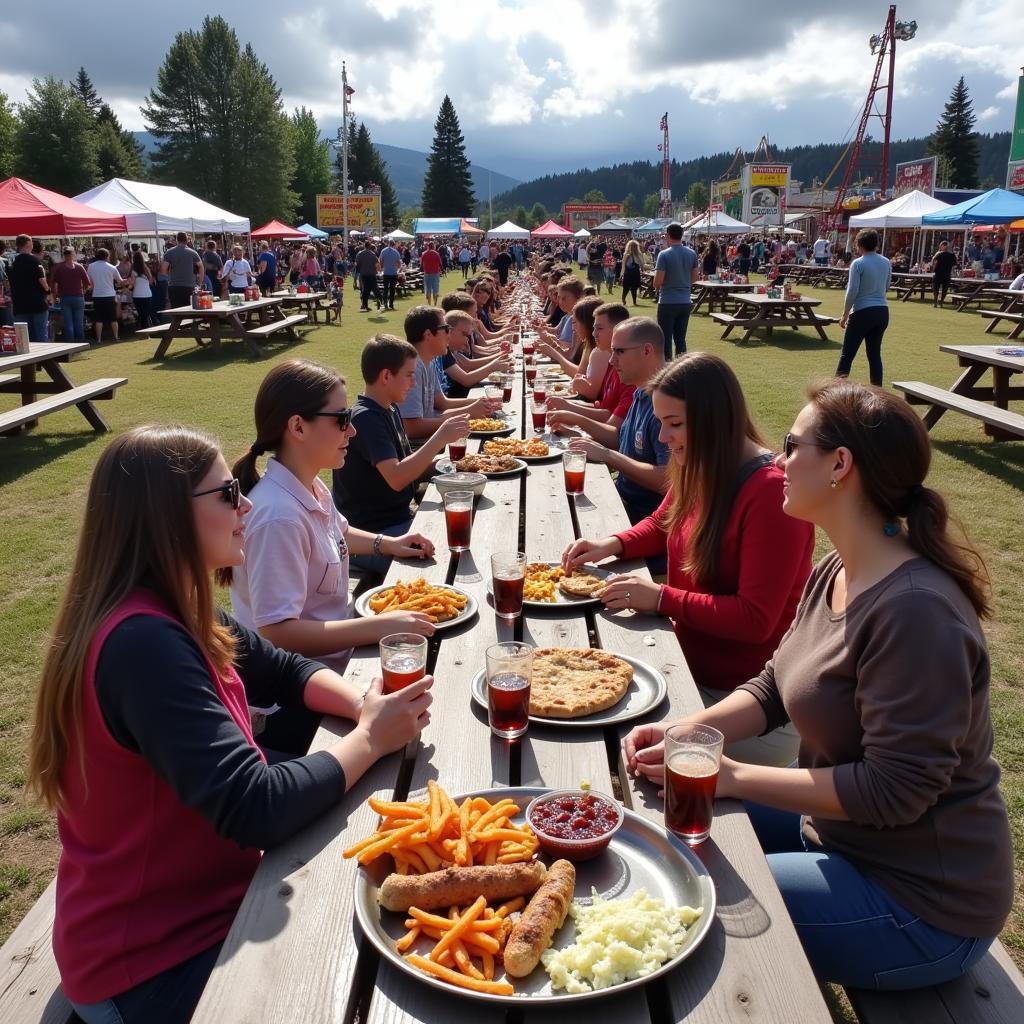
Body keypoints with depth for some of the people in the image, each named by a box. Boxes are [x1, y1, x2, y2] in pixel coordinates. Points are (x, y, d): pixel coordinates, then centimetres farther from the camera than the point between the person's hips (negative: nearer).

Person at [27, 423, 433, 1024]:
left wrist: (364, 704, -10)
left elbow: (285, 671, 11)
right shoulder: (144, 642, -30)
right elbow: (256, 809, -34)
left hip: (205, 900, 8)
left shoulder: (175, 615, 0)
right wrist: (370, 739, -18)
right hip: (155, 967, -8)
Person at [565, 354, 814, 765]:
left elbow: (755, 620, -25)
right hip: (690, 667, 8)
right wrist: (614, 543, 3)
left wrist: (661, 599, -22)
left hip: (749, 698, -8)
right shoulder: (699, 472, 3)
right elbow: (662, 524, 24)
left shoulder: (772, 490, -23)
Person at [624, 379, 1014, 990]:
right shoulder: (837, 573, 0)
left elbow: (892, 790, -30)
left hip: (920, 901, -8)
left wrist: (731, 776, -26)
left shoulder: (914, 610, -31)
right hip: (836, 827, 9)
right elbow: (774, 689, 4)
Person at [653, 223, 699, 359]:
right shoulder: (692, 254, 4)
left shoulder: (664, 254, -13)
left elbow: (658, 281, -15)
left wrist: (657, 288, 6)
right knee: (681, 338, 13)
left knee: (666, 339, 3)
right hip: (685, 302, 5)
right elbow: (694, 277, 12)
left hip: (668, 302, -5)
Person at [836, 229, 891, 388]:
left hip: (863, 312, -6)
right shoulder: (886, 263, 9)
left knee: (847, 353, 0)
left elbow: (852, 292, -12)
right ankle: (877, 390, 11)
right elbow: (886, 287, 19)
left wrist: (845, 315, -5)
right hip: (882, 311, 6)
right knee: (875, 353, 11)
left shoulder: (858, 263, -9)